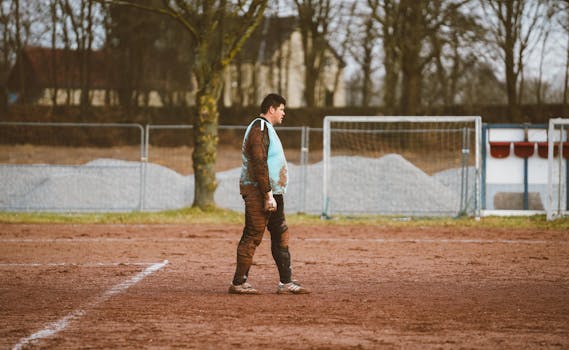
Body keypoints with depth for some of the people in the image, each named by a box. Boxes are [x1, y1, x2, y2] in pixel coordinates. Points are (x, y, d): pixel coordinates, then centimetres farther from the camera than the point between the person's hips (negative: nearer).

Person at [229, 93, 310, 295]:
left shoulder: (266, 129, 20)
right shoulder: (259, 128, -13)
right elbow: (259, 164, -20)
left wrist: (273, 194, 18)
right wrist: (268, 195, -23)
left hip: (273, 192, 11)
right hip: (258, 192, -11)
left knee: (281, 236, 10)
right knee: (253, 236, -8)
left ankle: (285, 283, 11)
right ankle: (238, 283, -4)